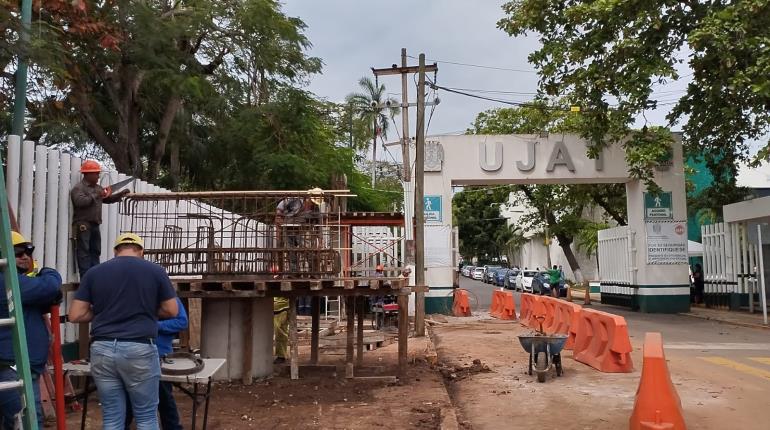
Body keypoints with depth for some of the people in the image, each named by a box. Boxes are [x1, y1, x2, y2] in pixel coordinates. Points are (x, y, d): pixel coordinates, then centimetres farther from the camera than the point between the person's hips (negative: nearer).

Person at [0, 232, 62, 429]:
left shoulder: (18, 281, 17)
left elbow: (39, 305, 21)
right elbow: (51, 285, -26)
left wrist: (52, 298, -3)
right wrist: (48, 273, -2)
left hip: (24, 366, 11)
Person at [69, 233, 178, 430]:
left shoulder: (94, 273, 6)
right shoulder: (155, 271, 0)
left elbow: (75, 315, 3)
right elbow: (171, 310, 4)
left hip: (102, 349, 3)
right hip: (139, 349, -2)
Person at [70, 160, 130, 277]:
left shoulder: (98, 188, 17)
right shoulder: (78, 188, -7)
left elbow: (108, 199, 22)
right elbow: (80, 202, -24)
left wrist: (120, 195, 8)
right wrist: (96, 196, -22)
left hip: (95, 225, 8)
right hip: (83, 225, -8)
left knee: (95, 251, 11)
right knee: (84, 252, -7)